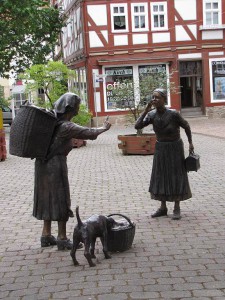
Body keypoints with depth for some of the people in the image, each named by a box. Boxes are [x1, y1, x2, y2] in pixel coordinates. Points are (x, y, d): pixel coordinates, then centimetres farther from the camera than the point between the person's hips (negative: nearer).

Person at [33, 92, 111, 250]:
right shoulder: (67, 127, -18)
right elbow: (89, 133, -13)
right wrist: (104, 128, 2)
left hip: (43, 163, 8)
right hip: (56, 163, -8)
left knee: (47, 197, 15)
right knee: (61, 199, 1)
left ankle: (46, 235, 23)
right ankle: (62, 238, 7)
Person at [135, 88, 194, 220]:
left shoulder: (173, 114, -22)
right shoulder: (152, 114, -10)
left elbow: (186, 126, -7)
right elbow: (137, 126, -20)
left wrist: (190, 143, -2)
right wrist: (146, 110, -24)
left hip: (175, 148, -4)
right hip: (160, 149, 4)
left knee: (176, 177, 1)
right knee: (161, 177, 7)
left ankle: (177, 208, 12)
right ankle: (163, 207, 17)